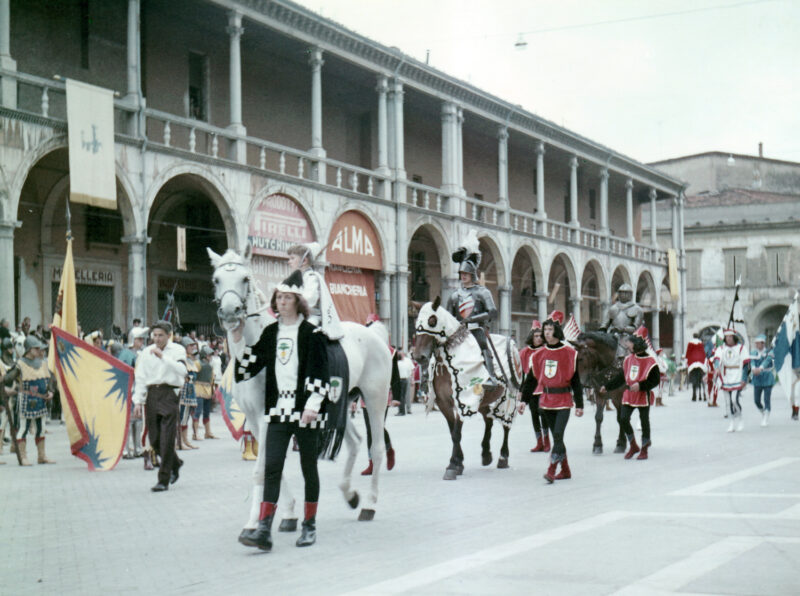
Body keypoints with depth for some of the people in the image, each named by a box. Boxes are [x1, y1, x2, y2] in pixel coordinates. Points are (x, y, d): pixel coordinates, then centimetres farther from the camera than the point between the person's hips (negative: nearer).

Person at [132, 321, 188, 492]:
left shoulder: (177, 350, 2)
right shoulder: (146, 352, 11)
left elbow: (182, 370, -15)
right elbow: (140, 378, 12)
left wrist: (163, 356, -19)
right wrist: (138, 401, 5)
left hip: (169, 394, -4)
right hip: (152, 394, 4)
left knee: (167, 438, -9)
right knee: (154, 439, 6)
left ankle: (163, 480, -5)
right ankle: (175, 464, 32)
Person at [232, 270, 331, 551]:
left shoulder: (311, 333, -5)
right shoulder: (270, 333, 11)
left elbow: (319, 373, -10)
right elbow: (250, 364, 13)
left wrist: (312, 405, -19)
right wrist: (237, 338, 4)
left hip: (305, 411, -4)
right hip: (278, 409, 4)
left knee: (308, 467, 7)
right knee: (271, 467, -5)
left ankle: (310, 525, 19)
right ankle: (264, 530, -10)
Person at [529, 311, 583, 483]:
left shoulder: (569, 353, -4)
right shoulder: (539, 354, 8)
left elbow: (576, 380, -1)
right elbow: (532, 378, 13)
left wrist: (579, 404, -2)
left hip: (564, 400, -5)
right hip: (546, 401, 5)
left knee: (558, 434, -15)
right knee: (556, 436, 11)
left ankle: (551, 470, -19)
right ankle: (565, 470, 22)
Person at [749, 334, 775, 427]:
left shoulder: (769, 353, -5)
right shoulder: (753, 353, 3)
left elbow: (767, 361, -24)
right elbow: (752, 362, -16)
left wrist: (760, 368, -44)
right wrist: (753, 368, -40)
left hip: (768, 380, -3)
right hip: (757, 380, 3)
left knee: (767, 399, -5)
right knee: (756, 400, 4)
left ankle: (766, 419, 5)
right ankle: (763, 413, 32)